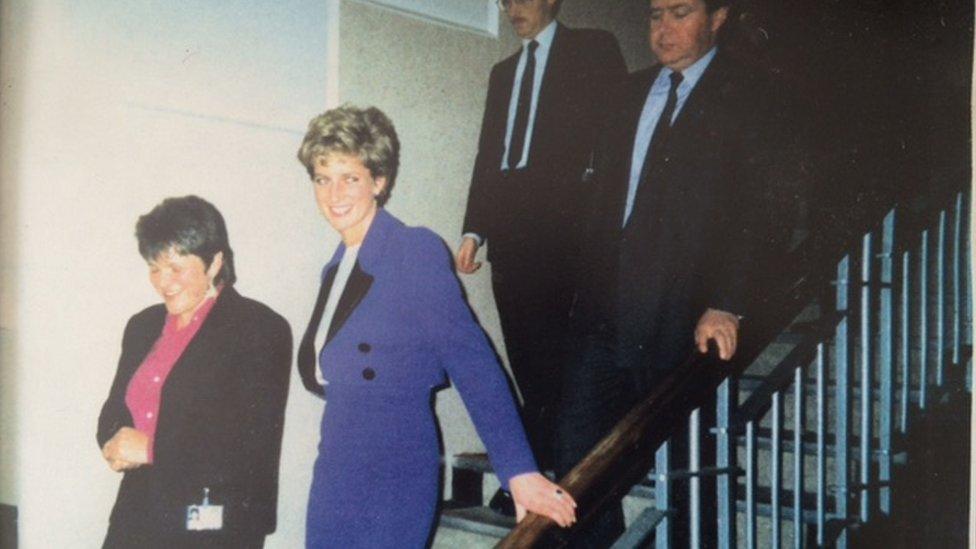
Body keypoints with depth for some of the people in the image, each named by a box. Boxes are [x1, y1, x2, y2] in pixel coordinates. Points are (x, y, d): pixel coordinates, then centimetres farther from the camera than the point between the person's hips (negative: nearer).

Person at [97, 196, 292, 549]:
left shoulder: (261, 330, -11)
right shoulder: (143, 326, 11)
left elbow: (255, 445, -18)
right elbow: (113, 413, 16)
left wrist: (152, 449, -17)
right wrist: (120, 445, -7)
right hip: (139, 516, 6)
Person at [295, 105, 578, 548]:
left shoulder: (415, 251, -11)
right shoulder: (337, 268, 12)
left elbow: (472, 363, -19)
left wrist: (519, 472, -23)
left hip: (393, 479, -7)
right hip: (334, 474, 7)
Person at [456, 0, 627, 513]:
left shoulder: (593, 49, 8)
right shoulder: (503, 72, 25)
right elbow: (486, 156, 20)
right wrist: (474, 229, 11)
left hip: (560, 225, -6)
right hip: (510, 233, 6)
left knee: (548, 357, -10)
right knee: (525, 360, 4)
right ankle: (544, 467, 10)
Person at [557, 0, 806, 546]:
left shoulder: (751, 96, -3)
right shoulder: (634, 91, 17)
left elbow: (767, 213, -11)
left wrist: (728, 305, -20)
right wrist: (591, 284, 11)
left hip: (686, 316, -5)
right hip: (608, 311, 6)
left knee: (689, 456, 8)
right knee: (578, 442, 5)